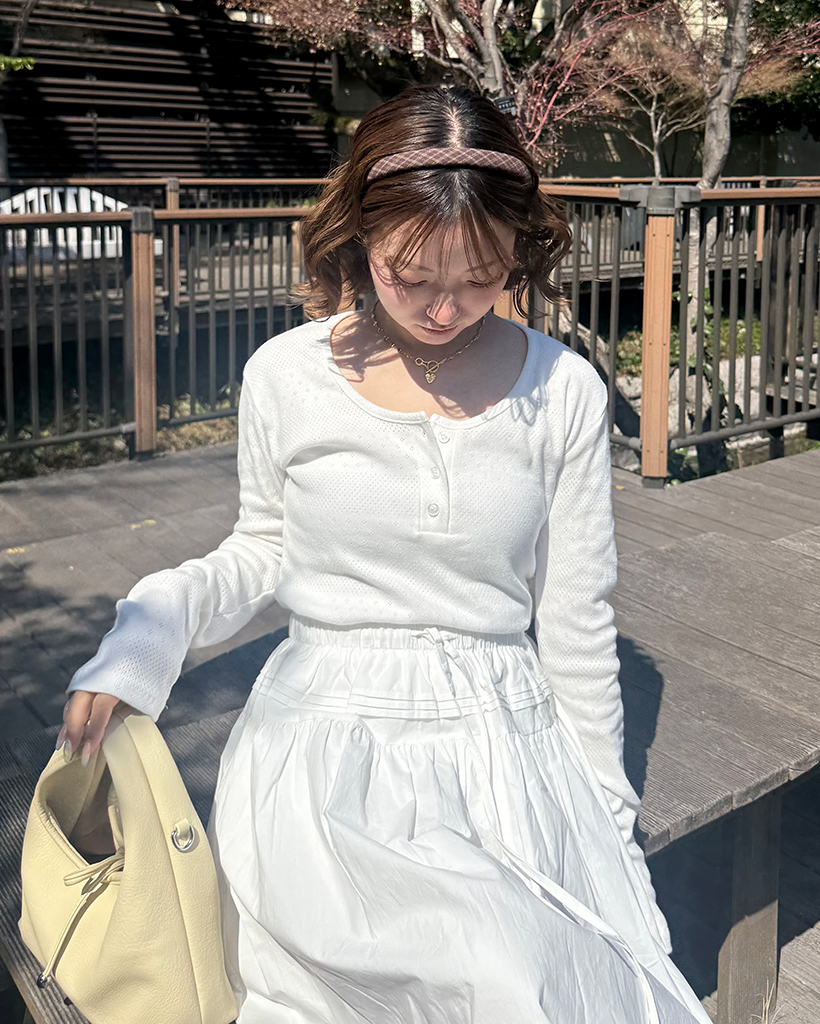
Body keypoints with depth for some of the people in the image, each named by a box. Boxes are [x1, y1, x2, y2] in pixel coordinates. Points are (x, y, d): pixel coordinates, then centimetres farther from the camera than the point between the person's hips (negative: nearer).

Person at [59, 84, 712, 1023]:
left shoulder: (563, 392, -3)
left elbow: (576, 622, 5)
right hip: (326, 742, -1)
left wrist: (603, 810, 11)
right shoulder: (285, 376, -4)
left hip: (504, 737, 2)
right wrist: (154, 621, -8)